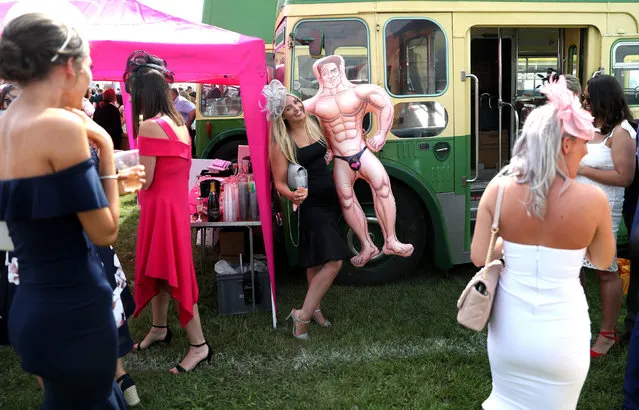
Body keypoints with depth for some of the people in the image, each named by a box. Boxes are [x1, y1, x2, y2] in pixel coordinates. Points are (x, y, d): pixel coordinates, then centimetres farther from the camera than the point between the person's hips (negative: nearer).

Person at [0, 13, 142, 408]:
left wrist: (113, 180, 17)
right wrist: (105, 150, -8)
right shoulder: (60, 124, -19)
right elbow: (105, 232, -15)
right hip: (72, 311, -8)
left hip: (34, 306, 8)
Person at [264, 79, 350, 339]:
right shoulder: (282, 143, -13)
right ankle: (303, 315, -3)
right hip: (310, 204, -7)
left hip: (329, 201, 7)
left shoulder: (314, 126, 7)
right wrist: (292, 195, -33)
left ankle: (314, 308, 31)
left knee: (318, 260, 16)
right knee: (333, 261, -14)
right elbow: (279, 182, -15)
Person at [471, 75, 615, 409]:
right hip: (561, 335, -1)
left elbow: (478, 257, -4)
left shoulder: (498, 190, -11)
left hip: (508, 327, 2)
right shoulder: (593, 199, -16)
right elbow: (603, 261, 1)